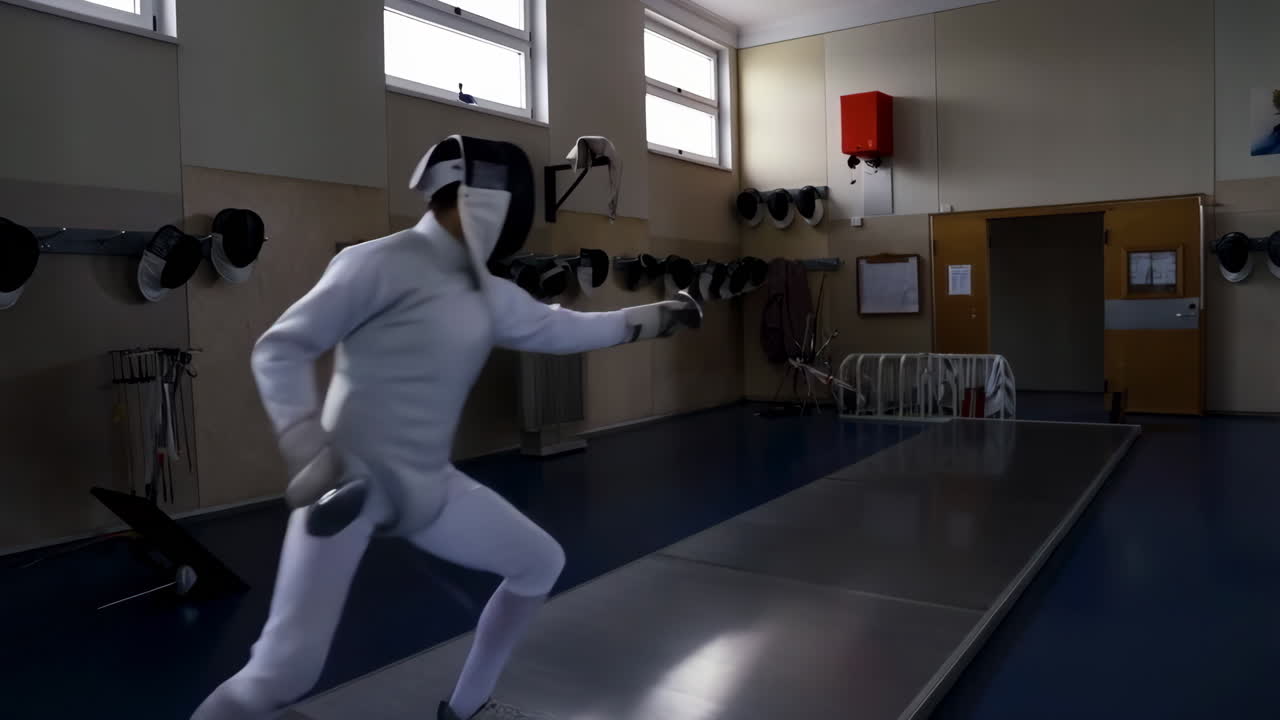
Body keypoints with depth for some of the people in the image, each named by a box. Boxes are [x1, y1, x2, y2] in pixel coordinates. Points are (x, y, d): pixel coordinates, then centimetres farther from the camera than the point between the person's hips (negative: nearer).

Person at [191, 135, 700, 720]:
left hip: (427, 485, 8)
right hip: (347, 482, -8)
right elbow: (278, 350, -14)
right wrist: (307, 450, -25)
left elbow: (567, 330, 20)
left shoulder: (487, 294, 8)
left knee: (541, 564, 14)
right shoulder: (380, 264, -15)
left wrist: (656, 316, 23)